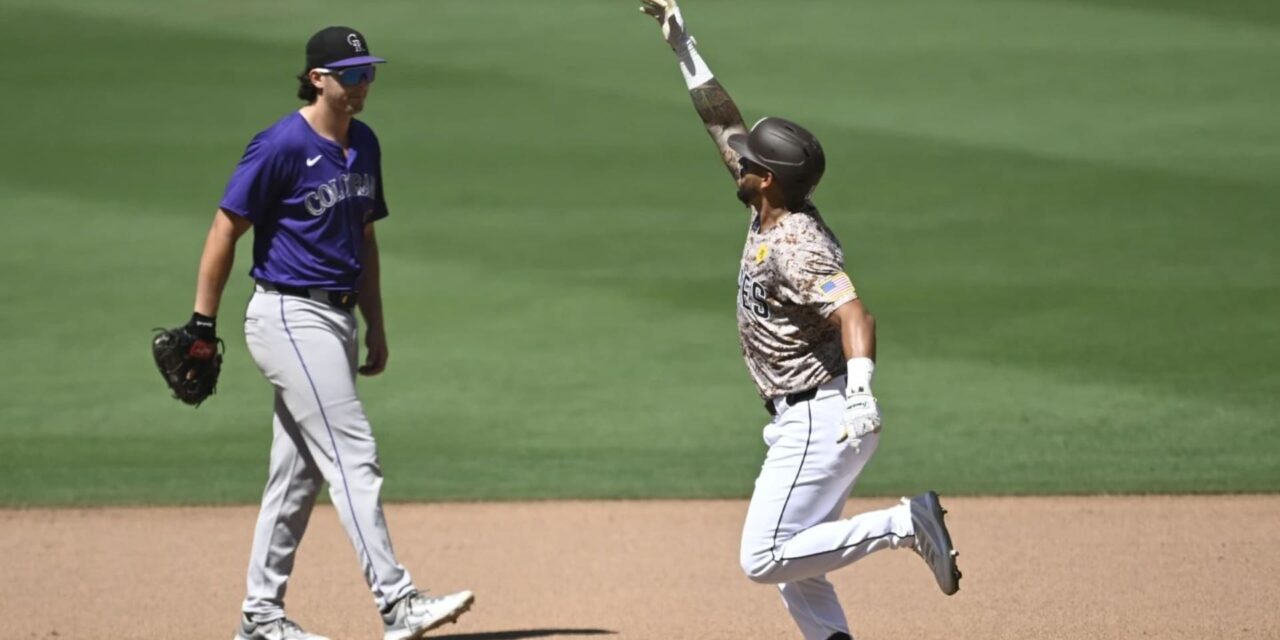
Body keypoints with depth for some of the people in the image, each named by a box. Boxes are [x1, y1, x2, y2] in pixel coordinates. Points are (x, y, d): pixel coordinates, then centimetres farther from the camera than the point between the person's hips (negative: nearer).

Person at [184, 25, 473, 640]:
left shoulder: (363, 145, 11)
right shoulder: (282, 146, -13)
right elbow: (226, 228, -11)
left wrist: (375, 325, 19)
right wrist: (202, 324, -11)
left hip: (336, 320, 8)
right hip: (290, 318, -8)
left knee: (299, 473, 11)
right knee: (352, 456, -15)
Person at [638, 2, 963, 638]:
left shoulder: (796, 245, -20)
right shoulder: (768, 214, 6)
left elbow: (853, 311, -34)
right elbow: (724, 124, 15)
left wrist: (860, 387, -51)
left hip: (822, 419, -10)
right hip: (801, 421, 10)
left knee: (764, 557, -13)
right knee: (792, 565, 9)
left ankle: (904, 523, -12)